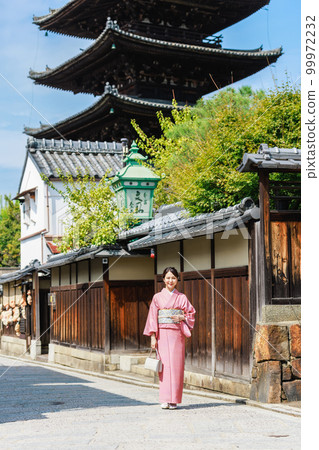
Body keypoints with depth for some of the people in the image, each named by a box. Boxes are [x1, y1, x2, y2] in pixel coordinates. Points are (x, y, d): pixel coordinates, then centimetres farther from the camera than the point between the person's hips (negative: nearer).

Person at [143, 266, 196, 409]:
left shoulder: (182, 298, 9)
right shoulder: (158, 297, 7)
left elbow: (191, 313, 12)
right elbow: (153, 317, 4)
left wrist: (182, 317, -9)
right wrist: (153, 336, -3)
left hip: (177, 334, 1)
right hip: (162, 334, -1)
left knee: (176, 365, -4)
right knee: (164, 365, -7)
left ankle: (174, 400, 3)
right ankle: (165, 400, -5)